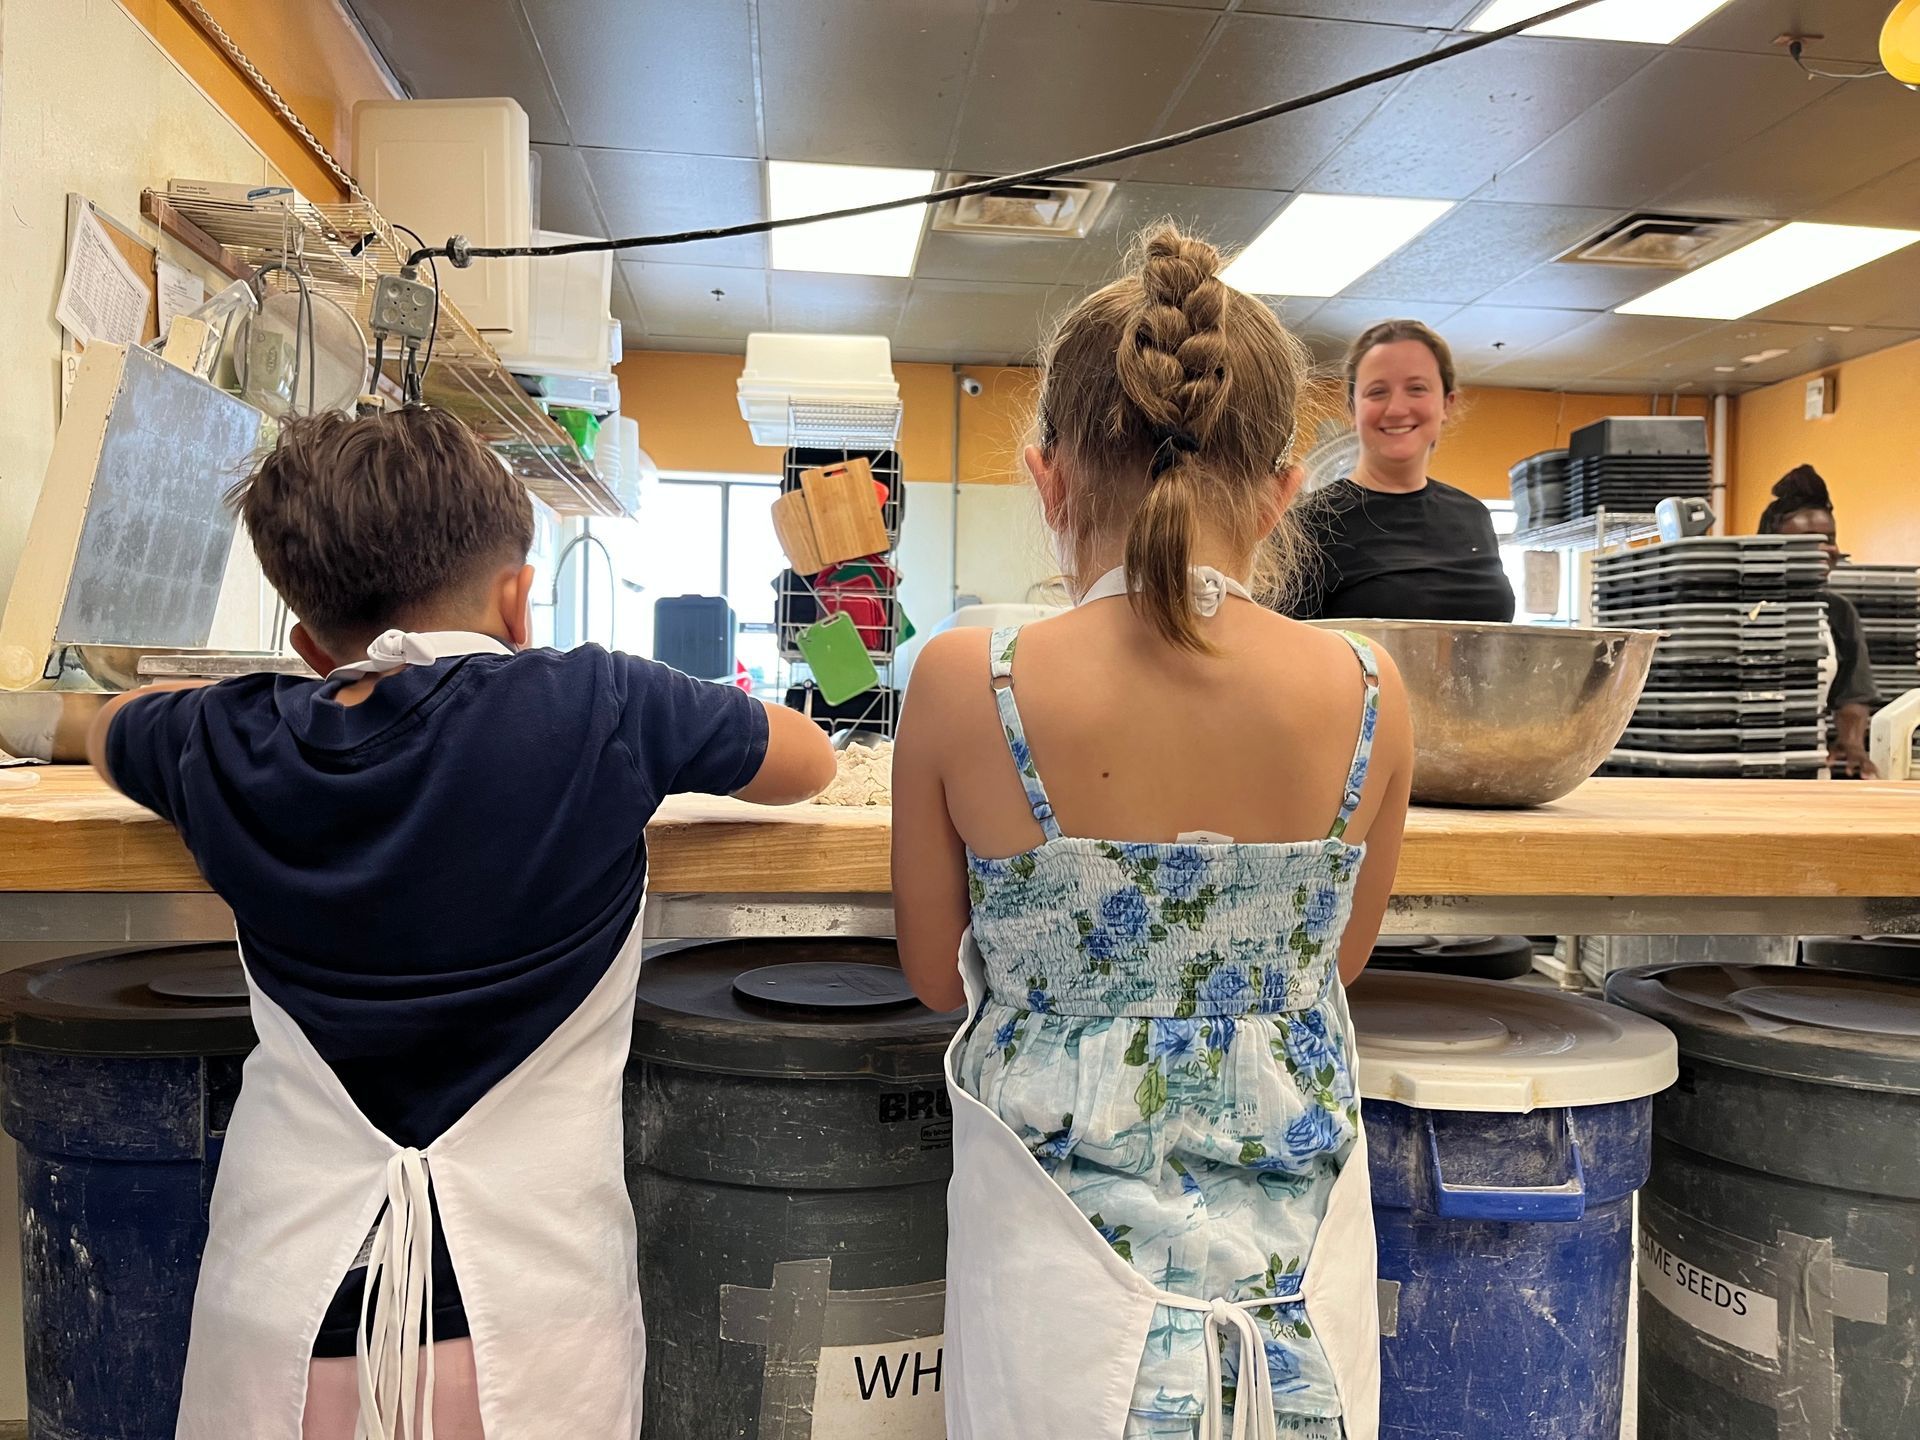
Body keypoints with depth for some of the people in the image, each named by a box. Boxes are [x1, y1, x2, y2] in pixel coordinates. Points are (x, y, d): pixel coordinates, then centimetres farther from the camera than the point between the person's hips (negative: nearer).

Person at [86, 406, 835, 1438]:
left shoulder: (234, 747, -2)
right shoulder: (597, 708, -12)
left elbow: (110, 725, 23)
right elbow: (809, 761, 4)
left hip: (279, 1322, 3)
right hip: (527, 1314, -2)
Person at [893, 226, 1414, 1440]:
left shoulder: (965, 686, -17)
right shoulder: (1367, 695, -12)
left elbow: (939, 975, -2)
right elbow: (1341, 959, 5)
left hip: (1062, 1253, -1)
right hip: (1294, 1253, 2)